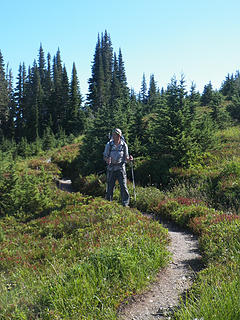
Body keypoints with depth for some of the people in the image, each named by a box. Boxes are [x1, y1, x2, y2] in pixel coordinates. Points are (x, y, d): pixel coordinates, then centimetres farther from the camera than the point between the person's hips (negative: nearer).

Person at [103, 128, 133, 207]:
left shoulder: (124, 145, 0)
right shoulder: (109, 144, -1)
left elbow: (126, 158, 7)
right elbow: (105, 157, 3)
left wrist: (129, 159, -16)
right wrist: (107, 160, -20)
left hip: (121, 168, 0)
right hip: (111, 168, 1)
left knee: (123, 186, -7)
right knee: (110, 187, 6)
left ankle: (125, 204, 0)